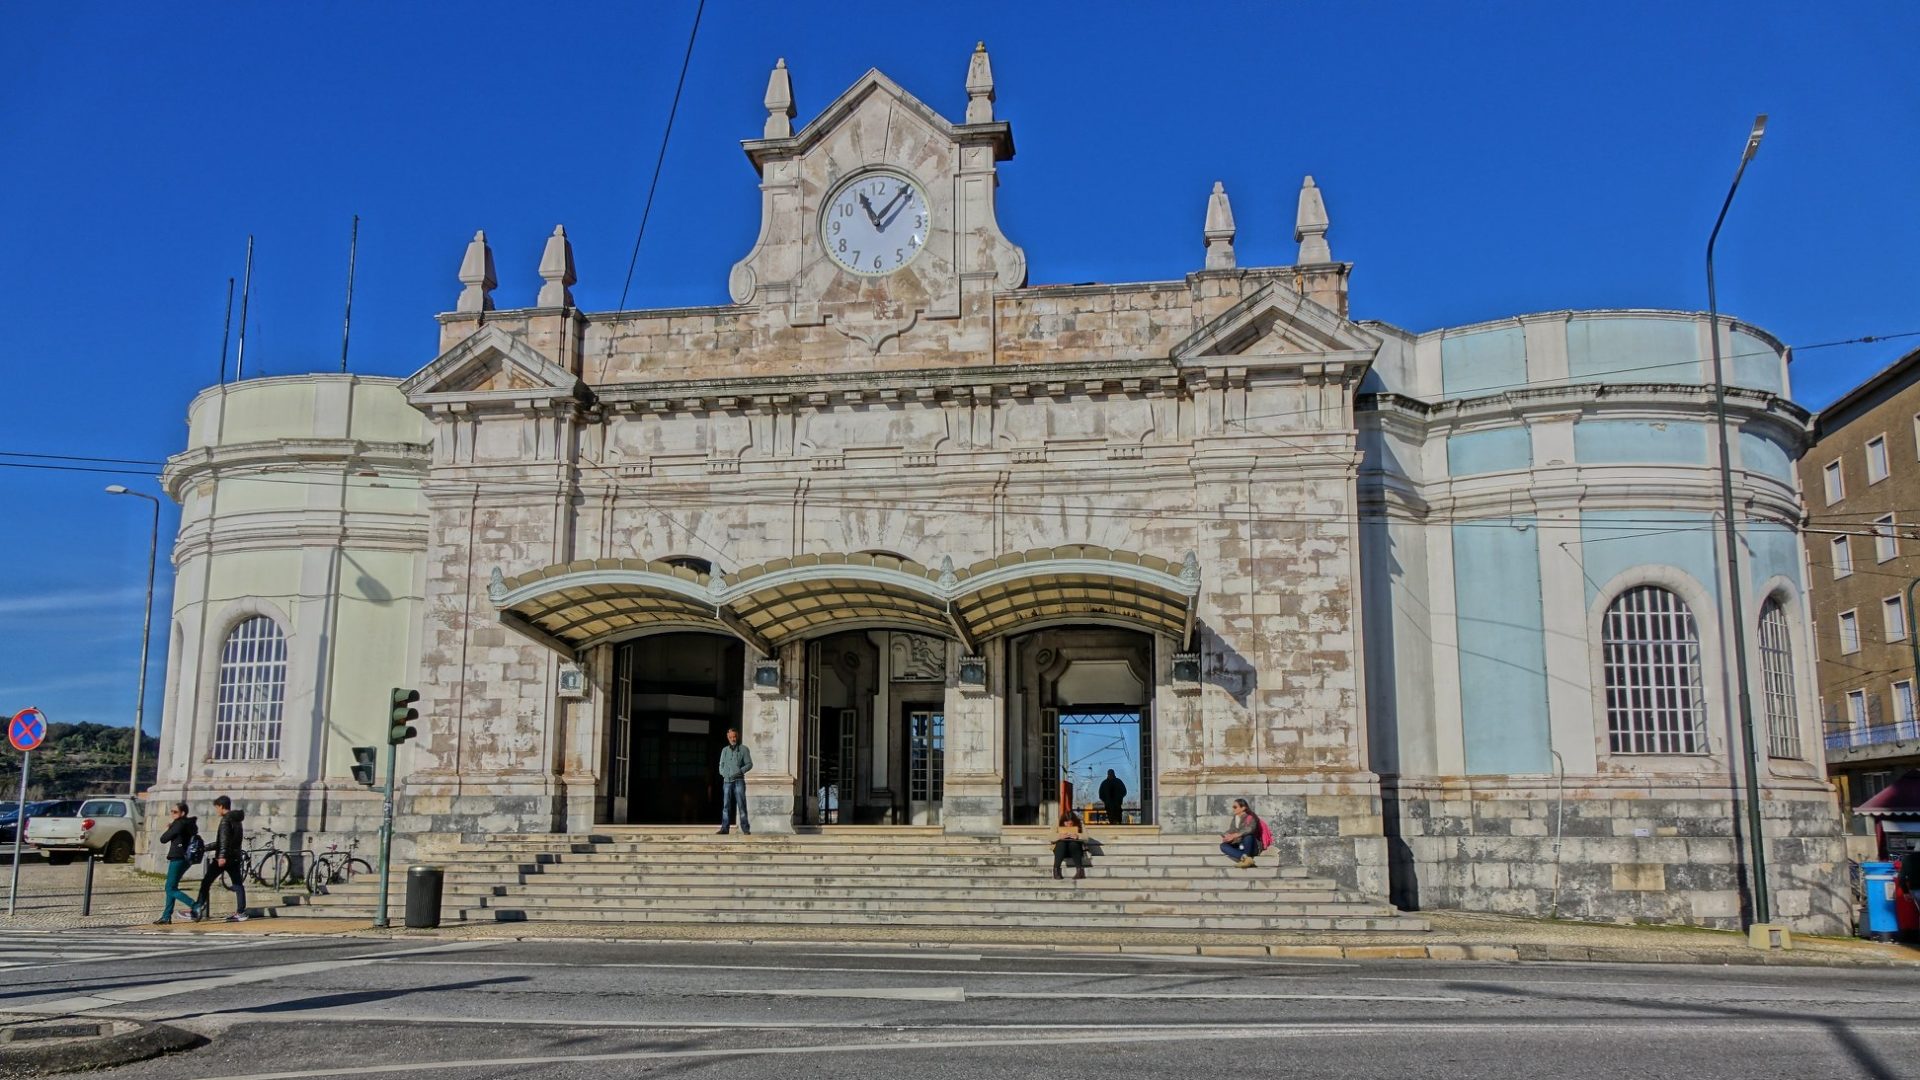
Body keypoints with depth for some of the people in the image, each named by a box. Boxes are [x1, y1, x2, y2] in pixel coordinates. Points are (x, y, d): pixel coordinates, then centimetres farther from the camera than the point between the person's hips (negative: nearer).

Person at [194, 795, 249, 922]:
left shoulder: (226, 819, -8)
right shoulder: (236, 819, 19)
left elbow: (224, 839, -21)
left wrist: (222, 856, -29)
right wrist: (206, 848, 33)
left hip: (224, 857, -8)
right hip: (235, 857, 8)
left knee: (206, 882, -1)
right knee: (238, 884, 4)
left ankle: (198, 909, -3)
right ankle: (241, 913, 0)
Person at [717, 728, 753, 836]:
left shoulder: (743, 749, 4)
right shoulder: (725, 750, 15)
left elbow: (749, 764, 1)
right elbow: (721, 765, 17)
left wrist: (739, 771, -13)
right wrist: (724, 773, -1)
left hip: (739, 780, -3)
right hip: (727, 781, 3)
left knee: (741, 805, -7)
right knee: (726, 805, 3)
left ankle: (745, 829, -6)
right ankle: (724, 828, 6)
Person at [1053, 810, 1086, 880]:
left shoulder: (1080, 826, 0)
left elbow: (1086, 836, -11)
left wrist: (1077, 836, -30)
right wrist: (1059, 836, -30)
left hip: (1075, 849, 0)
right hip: (1061, 850, 0)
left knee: (1073, 844, -35)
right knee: (1061, 844, -34)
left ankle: (1079, 869, -35)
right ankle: (1056, 870, -35)